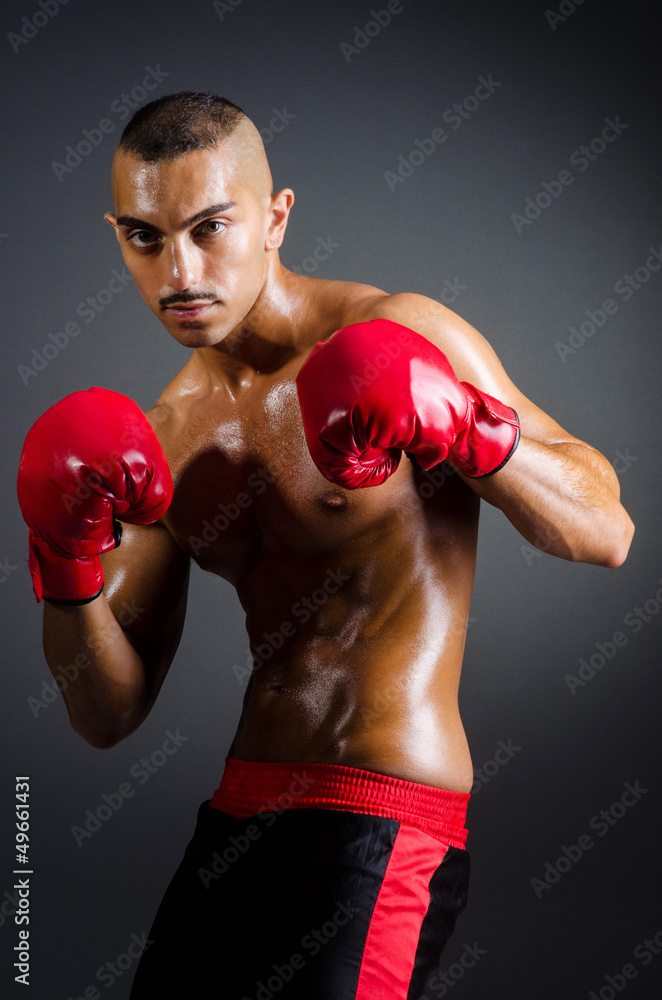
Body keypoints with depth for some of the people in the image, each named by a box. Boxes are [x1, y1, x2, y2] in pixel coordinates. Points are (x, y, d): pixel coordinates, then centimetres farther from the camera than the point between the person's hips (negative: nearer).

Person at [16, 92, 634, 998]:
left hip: (379, 824, -6)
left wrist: (462, 430, -23)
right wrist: (69, 569, -11)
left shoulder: (401, 337, -8)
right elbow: (109, 714, 7)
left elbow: (605, 534, -8)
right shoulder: (167, 432, 8)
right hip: (239, 816, 7)